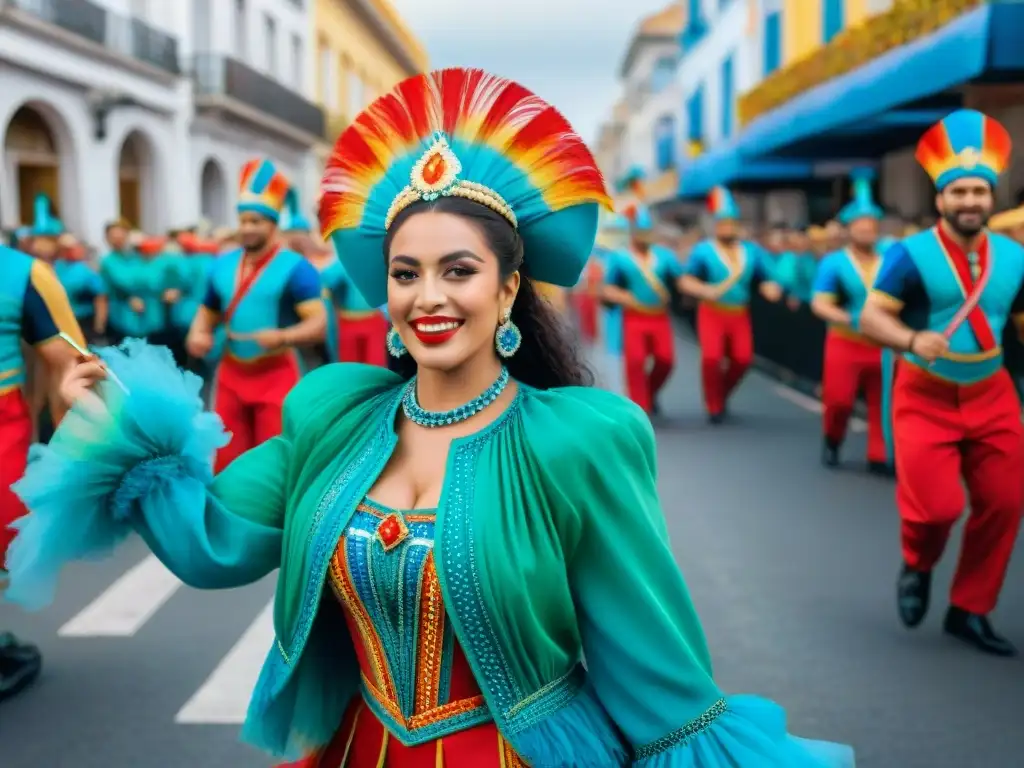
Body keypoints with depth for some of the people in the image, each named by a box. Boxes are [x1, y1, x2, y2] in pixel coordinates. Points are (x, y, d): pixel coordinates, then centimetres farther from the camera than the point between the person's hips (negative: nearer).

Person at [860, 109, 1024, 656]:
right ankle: (917, 567, 25)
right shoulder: (912, 254, -11)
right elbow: (871, 316, -16)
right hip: (926, 398, -4)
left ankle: (969, 610, 22)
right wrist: (912, 340, -35)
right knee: (936, 506, -11)